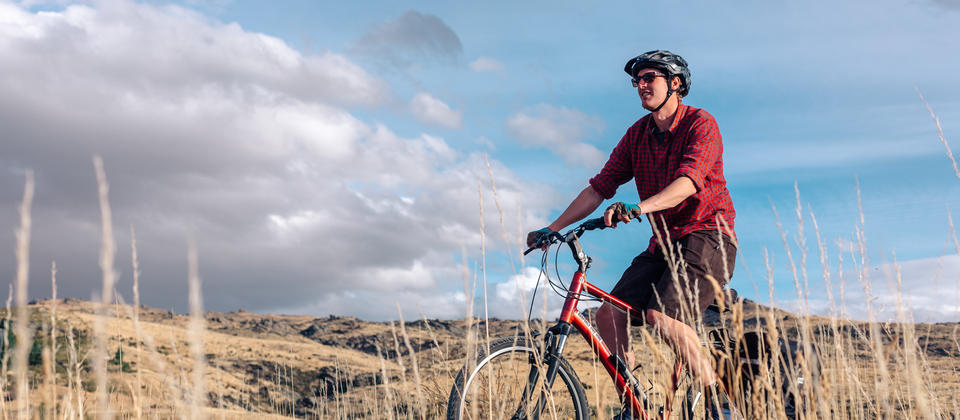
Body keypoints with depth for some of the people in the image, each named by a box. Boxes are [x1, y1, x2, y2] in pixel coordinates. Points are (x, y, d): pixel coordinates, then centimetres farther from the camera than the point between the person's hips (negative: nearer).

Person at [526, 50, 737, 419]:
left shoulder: (700, 124, -10)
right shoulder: (637, 134, 9)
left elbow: (689, 181, -27)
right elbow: (600, 187, 7)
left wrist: (638, 207, -44)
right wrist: (551, 228, -1)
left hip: (706, 236, -7)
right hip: (663, 242, 7)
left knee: (661, 315, -26)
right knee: (609, 315, -6)